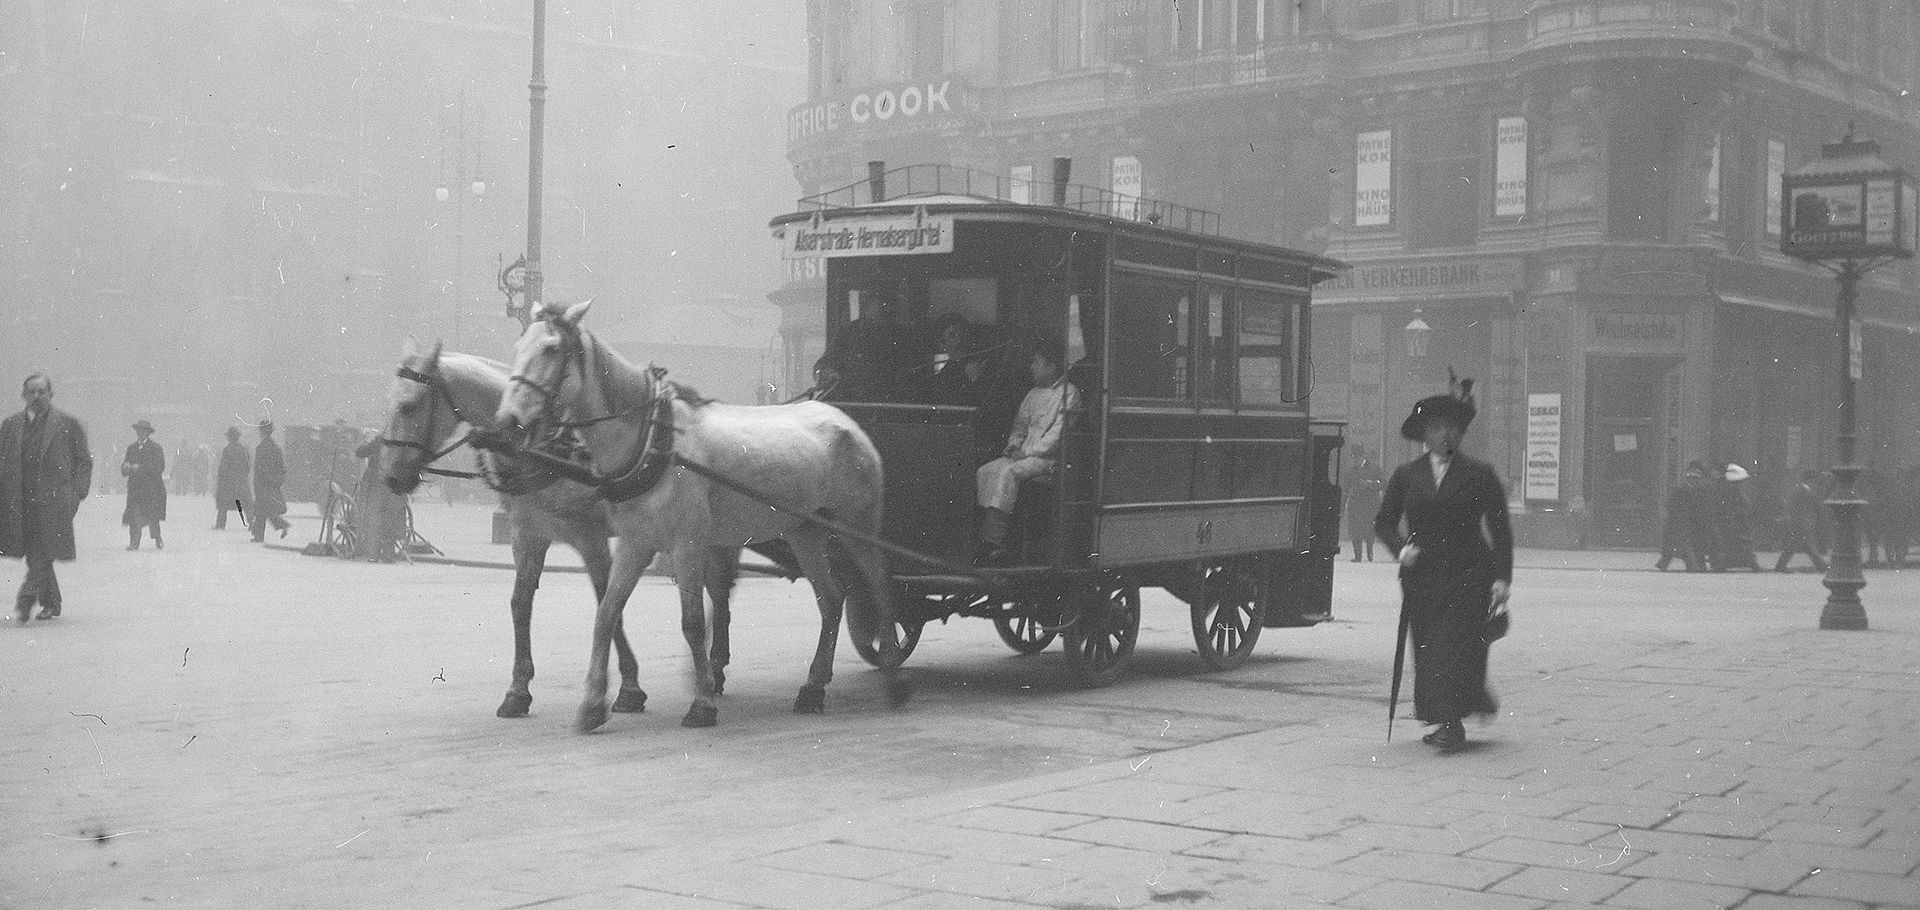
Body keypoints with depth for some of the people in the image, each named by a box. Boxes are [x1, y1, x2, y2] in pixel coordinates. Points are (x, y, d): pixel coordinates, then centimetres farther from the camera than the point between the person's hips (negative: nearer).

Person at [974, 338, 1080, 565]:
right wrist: (1014, 444, 5)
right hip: (1024, 454, 8)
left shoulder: (1069, 393, -5)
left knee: (1008, 472, -31)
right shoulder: (1034, 394, 20)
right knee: (984, 472, -15)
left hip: (1049, 457, -8)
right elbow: (1020, 424, 27)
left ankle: (995, 542, -34)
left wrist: (1027, 451, -15)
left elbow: (1058, 435, -13)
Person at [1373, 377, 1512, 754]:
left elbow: (1500, 528, 3)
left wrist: (1502, 578, -6)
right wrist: (1401, 547, -8)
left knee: (1455, 649, -12)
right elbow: (1384, 521, 12)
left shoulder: (1480, 475, 2)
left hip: (1467, 577, -3)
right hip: (1421, 578, 3)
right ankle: (1443, 717, 18)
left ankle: (1451, 726, -11)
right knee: (1426, 651, 4)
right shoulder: (1406, 475, 9)